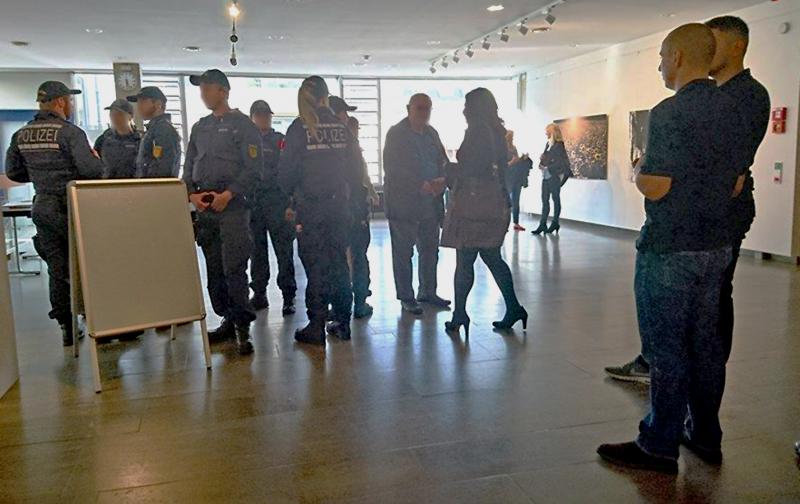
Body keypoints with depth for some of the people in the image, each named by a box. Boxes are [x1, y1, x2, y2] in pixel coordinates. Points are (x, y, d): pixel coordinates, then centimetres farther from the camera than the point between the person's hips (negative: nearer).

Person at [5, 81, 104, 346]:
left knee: (57, 269, 10)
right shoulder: (70, 132, -13)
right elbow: (91, 170, -21)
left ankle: (66, 328, 15)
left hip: (42, 207, 6)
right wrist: (97, 159, 1)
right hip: (71, 207, -6)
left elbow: (13, 172, 13)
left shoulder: (21, 135, 8)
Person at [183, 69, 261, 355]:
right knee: (213, 269, 9)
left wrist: (227, 194, -16)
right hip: (204, 209, 7)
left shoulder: (243, 125, -1)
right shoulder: (200, 128, 18)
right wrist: (193, 194, 0)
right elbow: (189, 168, 19)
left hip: (233, 206, -7)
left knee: (234, 268, -11)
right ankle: (228, 320, 20)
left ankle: (242, 327, -4)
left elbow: (254, 169, -8)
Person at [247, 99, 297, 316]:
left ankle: (288, 296, -1)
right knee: (256, 250, 8)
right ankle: (259, 293, 18)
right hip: (251, 201, 3)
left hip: (277, 202, -3)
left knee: (283, 249, -5)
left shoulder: (281, 141, 7)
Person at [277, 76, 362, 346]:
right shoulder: (341, 127, 3)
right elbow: (356, 169, 6)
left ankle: (316, 327, 5)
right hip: (339, 205, 4)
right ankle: (342, 322, 17)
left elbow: (286, 171, -8)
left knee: (315, 265, 1)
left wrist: (291, 193, 11)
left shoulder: (300, 128, -8)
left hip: (311, 206, -4)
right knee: (339, 262, 11)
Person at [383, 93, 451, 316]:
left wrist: (442, 181, -10)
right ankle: (406, 298, 13)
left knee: (430, 250, 12)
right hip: (403, 203, -6)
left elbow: (443, 162, 13)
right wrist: (421, 186, -23)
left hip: (430, 203, 6)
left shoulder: (432, 133, 13)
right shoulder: (396, 133, -7)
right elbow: (392, 169, -16)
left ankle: (428, 292, 26)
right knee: (403, 253, 2)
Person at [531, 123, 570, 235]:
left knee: (555, 199, 3)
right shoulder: (548, 144, 13)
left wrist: (547, 167, -14)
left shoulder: (558, 145, -10)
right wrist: (542, 163, 0)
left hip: (554, 176, -8)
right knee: (545, 200, 5)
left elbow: (561, 162, -15)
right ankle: (543, 224, 5)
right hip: (546, 176, 8)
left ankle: (555, 223, 11)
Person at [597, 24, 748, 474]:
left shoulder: (670, 112, -16)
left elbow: (656, 186, -19)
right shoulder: (731, 109, 9)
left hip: (670, 250, -8)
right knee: (705, 343, 15)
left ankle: (659, 446, 10)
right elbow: (736, 183, 13)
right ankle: (706, 436, 28)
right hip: (717, 246, 8)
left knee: (666, 349, 0)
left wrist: (637, 171, 0)